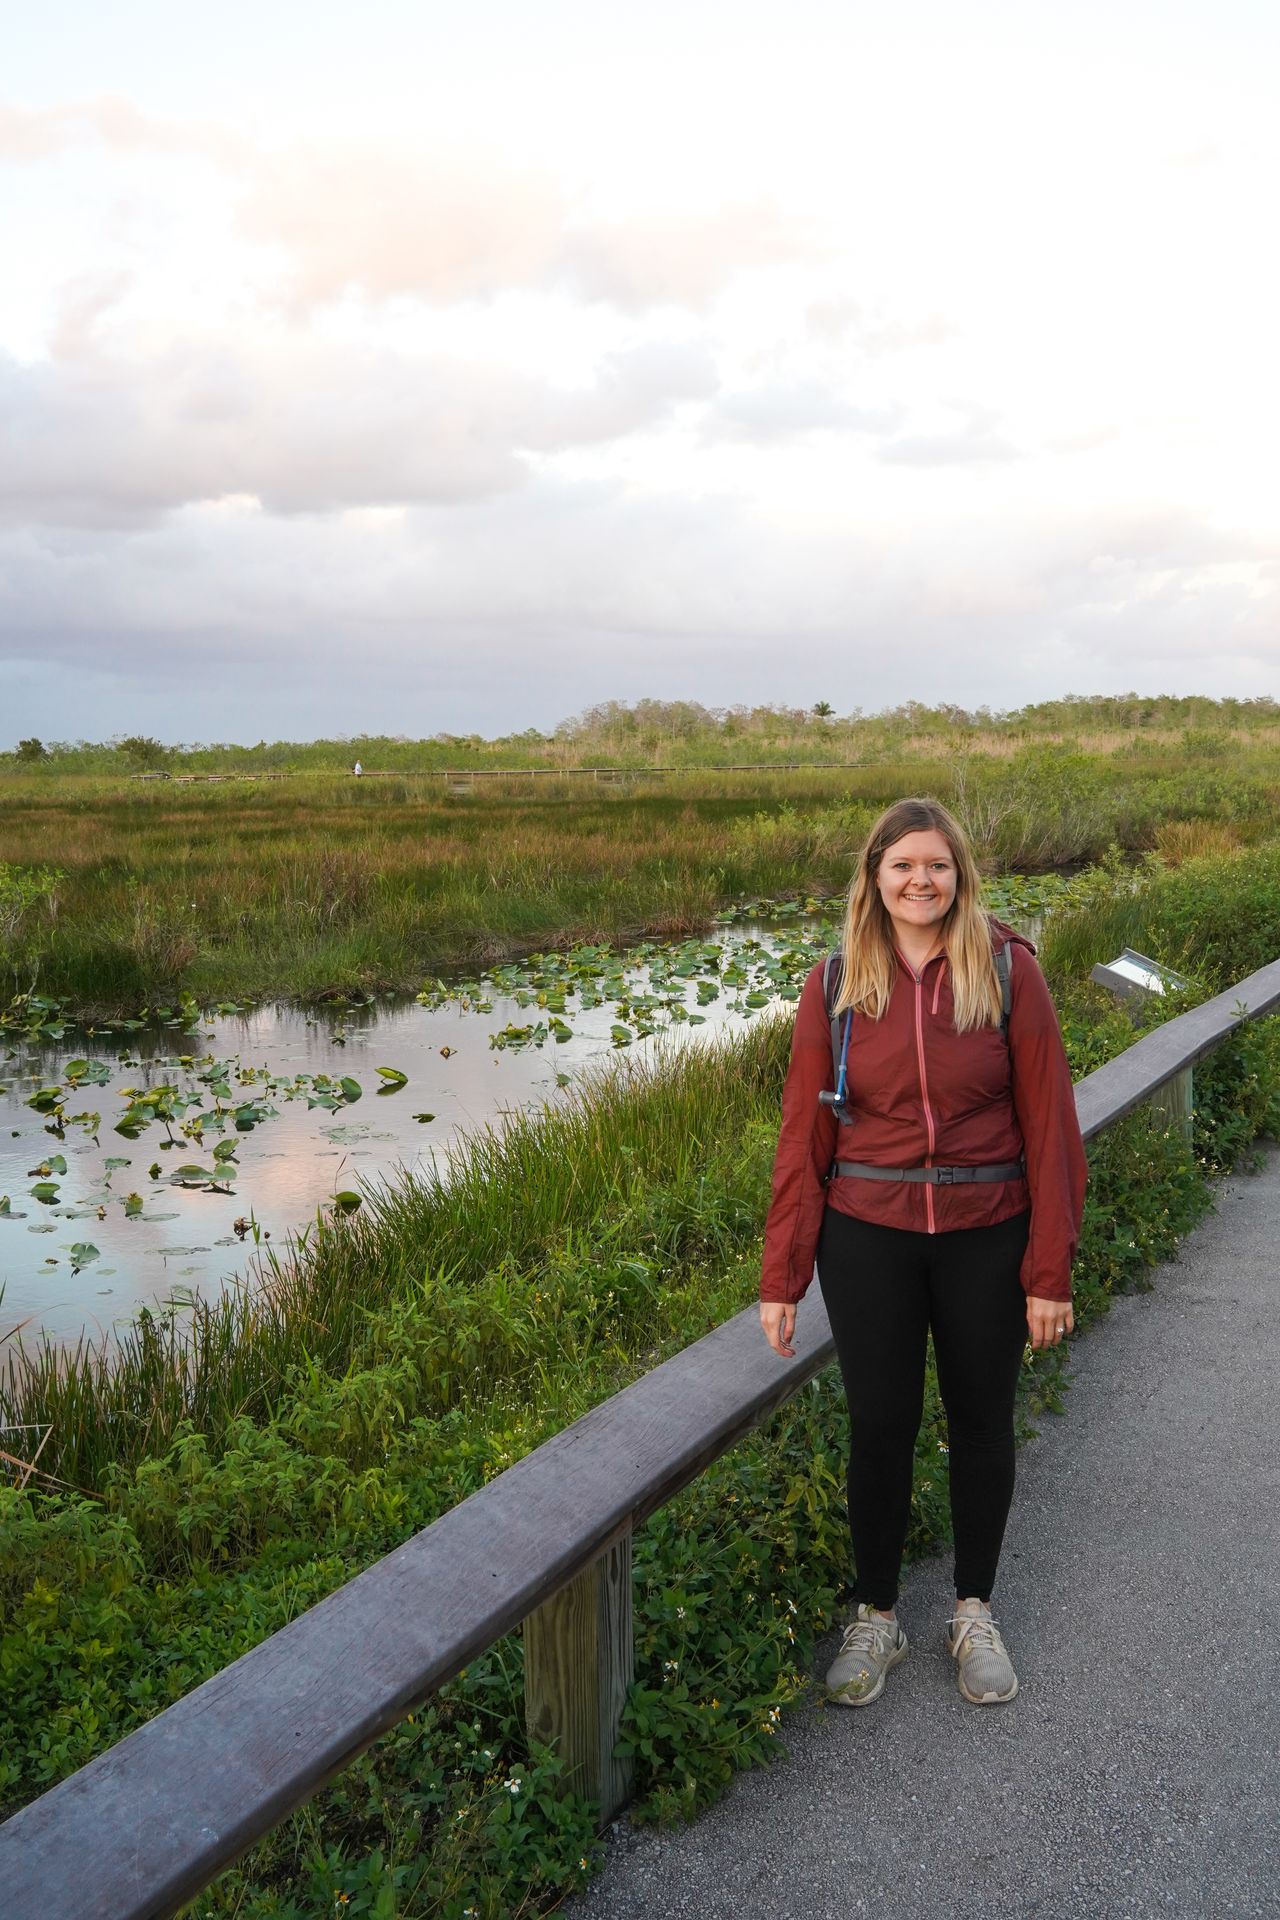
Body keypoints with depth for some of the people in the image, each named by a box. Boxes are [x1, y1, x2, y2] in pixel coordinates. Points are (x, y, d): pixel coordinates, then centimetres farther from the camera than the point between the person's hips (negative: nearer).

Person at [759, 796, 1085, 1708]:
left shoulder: (1009, 971, -7)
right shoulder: (835, 985, -2)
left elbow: (1048, 1125, -6)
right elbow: (805, 1135, -1)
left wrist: (1050, 1269, -7)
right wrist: (782, 1279, -2)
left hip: (986, 1239, 0)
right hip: (868, 1239, 1)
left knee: (981, 1421, 14)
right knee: (880, 1425, 9)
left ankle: (975, 1610, 36)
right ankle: (876, 1617, 30)